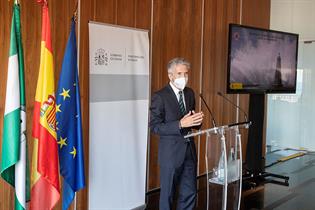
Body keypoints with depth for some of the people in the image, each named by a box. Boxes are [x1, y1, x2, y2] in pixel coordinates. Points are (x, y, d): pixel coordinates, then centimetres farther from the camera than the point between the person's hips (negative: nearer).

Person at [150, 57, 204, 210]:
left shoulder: (190, 93, 8)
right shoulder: (160, 96, -12)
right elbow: (154, 127, -16)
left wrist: (197, 121, -7)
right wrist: (180, 124, -26)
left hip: (189, 150, 6)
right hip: (171, 152, -6)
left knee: (190, 192, 12)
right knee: (167, 193, 9)